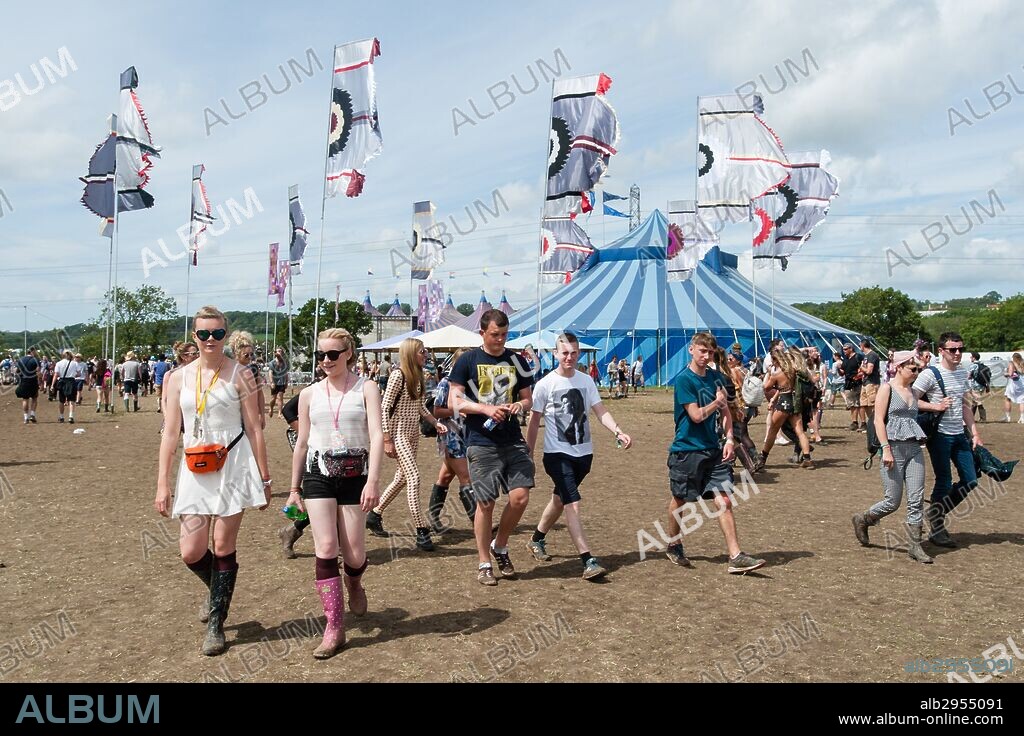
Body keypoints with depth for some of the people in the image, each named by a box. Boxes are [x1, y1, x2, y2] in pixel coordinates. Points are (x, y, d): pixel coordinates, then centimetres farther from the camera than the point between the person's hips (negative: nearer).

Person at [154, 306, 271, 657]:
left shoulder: (240, 375, -2)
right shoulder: (178, 377, 5)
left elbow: (254, 429, -1)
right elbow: (170, 432, 6)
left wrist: (264, 477, -2)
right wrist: (162, 483, 3)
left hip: (233, 466, -3)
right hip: (195, 470, 3)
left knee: (223, 547, 2)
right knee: (191, 552, 2)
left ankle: (215, 624, 18)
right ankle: (218, 590, 35)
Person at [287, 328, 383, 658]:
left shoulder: (366, 389, -2)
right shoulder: (309, 394, 8)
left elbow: (377, 436, -11)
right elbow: (302, 443, 15)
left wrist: (372, 481, -22)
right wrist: (294, 488, 17)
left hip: (355, 475, -2)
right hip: (318, 474, 2)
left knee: (354, 555, 2)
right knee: (326, 548, -9)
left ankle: (354, 583, 40)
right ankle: (334, 628, -1)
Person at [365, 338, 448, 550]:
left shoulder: (417, 376, 8)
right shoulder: (398, 375, -16)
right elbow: (384, 408, -16)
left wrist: (436, 422, 7)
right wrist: (387, 440, -17)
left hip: (413, 434, 9)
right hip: (398, 434, -9)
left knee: (402, 477, 14)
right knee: (414, 477, -13)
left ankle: (374, 514, 30)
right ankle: (421, 531, -10)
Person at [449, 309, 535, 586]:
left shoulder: (516, 361, 10)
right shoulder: (468, 361, -1)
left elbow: (528, 399, 16)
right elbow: (454, 402, -4)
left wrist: (520, 404, -8)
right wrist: (486, 409, -18)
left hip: (514, 441, 3)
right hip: (481, 443, -3)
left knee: (520, 496, -5)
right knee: (485, 503, 0)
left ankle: (500, 547, 21)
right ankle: (484, 563, 16)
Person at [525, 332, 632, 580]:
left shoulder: (586, 381, 5)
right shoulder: (545, 385, -7)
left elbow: (600, 412, -2)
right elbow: (534, 422, -1)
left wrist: (618, 432, -19)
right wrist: (529, 453, 0)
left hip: (583, 453, 5)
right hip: (557, 454, -5)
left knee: (559, 500, 18)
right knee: (572, 504, -15)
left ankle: (537, 540, 40)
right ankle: (588, 561, -16)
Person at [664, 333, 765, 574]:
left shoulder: (716, 377, 8)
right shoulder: (684, 379, -12)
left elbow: (725, 411, 12)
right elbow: (697, 415, -18)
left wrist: (729, 439, 0)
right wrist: (717, 402, -4)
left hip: (713, 450, 5)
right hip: (686, 451, -5)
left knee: (724, 501, -4)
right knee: (679, 500, 11)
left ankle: (735, 556, -4)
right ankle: (674, 547, 33)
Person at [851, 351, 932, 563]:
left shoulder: (913, 391, 14)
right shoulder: (887, 389, -5)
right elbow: (879, 420, -10)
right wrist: (886, 449, -17)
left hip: (914, 448, 6)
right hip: (894, 448, -6)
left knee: (916, 499, 0)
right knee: (893, 502, -2)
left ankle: (914, 545, 7)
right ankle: (862, 520, 23)